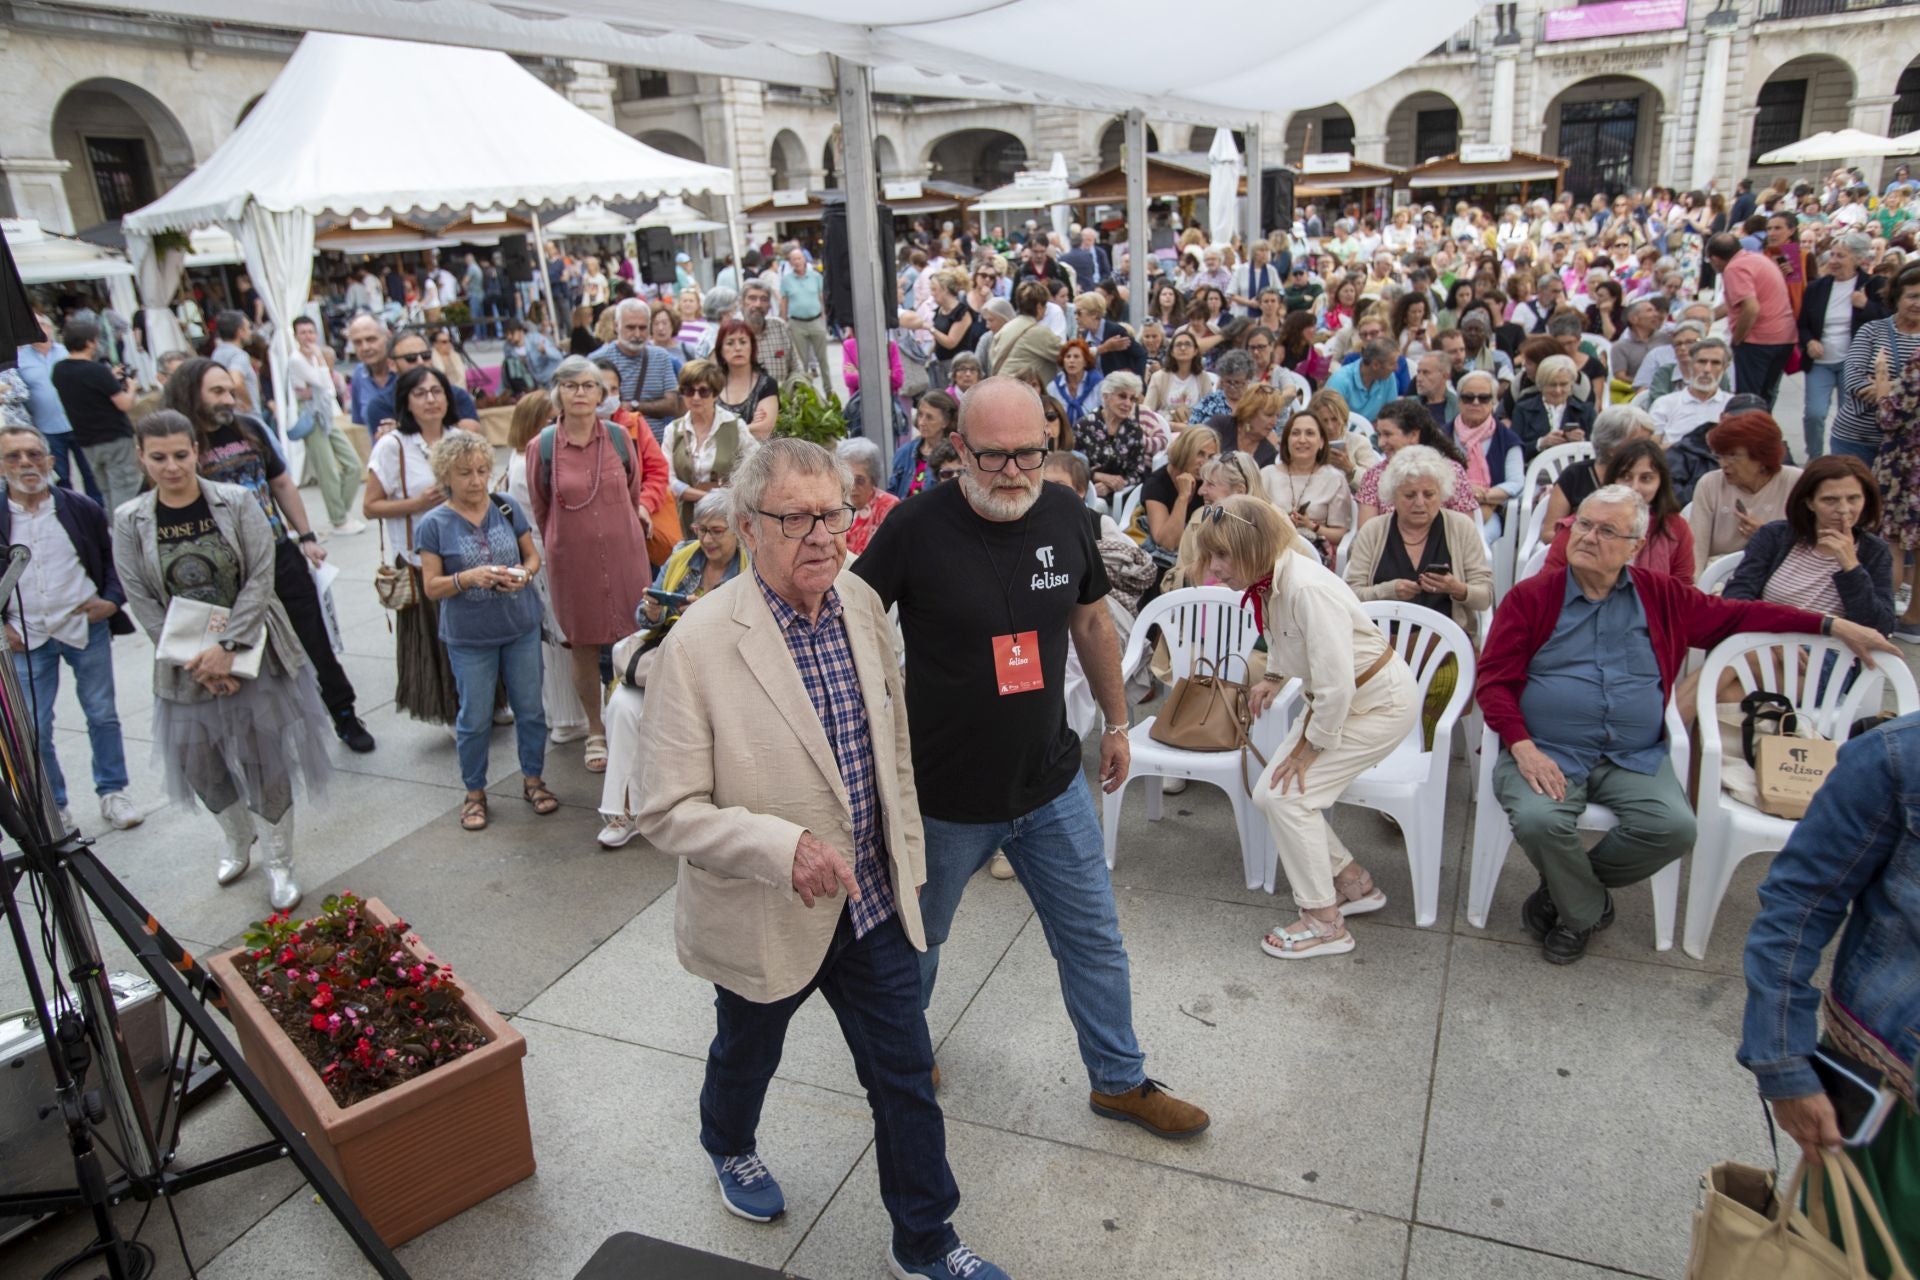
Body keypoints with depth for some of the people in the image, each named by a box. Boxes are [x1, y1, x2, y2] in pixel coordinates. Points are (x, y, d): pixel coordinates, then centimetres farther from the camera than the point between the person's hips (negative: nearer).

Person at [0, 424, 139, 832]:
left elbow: (114, 557, 8)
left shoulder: (82, 508, -2)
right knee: (34, 729, 4)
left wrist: (112, 599, -6)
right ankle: (53, 808, 19)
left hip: (86, 628, 0)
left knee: (102, 716, 11)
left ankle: (113, 793, 26)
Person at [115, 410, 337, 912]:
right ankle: (238, 842, 38)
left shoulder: (236, 502, -6)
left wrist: (227, 647, -18)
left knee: (266, 760, 0)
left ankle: (280, 866, 16)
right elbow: (142, 603, -4)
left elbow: (261, 577, -11)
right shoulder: (129, 522, -2)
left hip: (252, 653, -2)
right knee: (200, 763, 10)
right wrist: (194, 662, -12)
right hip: (184, 664, 2)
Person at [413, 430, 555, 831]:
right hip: (469, 637, -2)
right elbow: (431, 587, -7)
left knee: (530, 708, 11)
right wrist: (468, 577, -25)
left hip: (521, 629, 2)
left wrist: (523, 573, -15)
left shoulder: (508, 508, -1)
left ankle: (532, 778, 29)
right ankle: (475, 792, 25)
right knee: (475, 718, 7)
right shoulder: (434, 524, -7)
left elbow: (533, 555, 7)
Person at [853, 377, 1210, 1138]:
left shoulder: (1065, 512, -6)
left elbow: (1091, 622, 9)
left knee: (1095, 941, 15)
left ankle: (1119, 1080, 37)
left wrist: (1116, 720, 15)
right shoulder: (916, 527, -19)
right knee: (917, 939, 21)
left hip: (1052, 784, 3)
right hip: (945, 794, -3)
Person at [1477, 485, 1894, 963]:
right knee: (1539, 820, -30)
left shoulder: (1661, 597, 11)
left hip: (1633, 758, 3)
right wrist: (1522, 747, -17)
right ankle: (1587, 908, 4)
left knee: (1675, 827, -22)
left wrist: (1833, 627, 19)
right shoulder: (1531, 597, -1)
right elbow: (1494, 679, -4)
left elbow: (1736, 614, 22)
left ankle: (1567, 891, 3)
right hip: (1547, 753, -3)